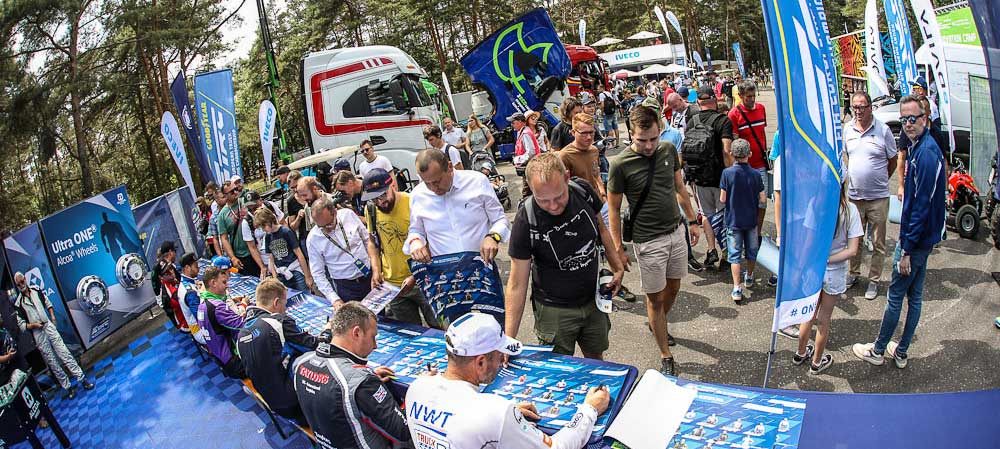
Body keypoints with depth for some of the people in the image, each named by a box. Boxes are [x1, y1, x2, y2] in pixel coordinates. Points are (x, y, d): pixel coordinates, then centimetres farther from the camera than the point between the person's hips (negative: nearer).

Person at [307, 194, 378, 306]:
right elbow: (318, 274, -7)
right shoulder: (313, 239, -13)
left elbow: (368, 240, 3)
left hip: (370, 277, 2)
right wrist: (334, 299, -15)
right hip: (345, 287, -2)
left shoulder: (348, 214, -9)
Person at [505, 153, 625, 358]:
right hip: (554, 310, -4)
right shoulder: (526, 220, -26)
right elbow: (517, 284, -21)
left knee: (595, 357, 21)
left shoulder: (583, 191, -15)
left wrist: (618, 267, 5)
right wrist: (508, 340, -24)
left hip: (594, 299, 4)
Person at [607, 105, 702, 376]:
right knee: (655, 298, 5)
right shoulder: (621, 164, -17)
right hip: (649, 241, -5)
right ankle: (666, 356, 18)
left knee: (673, 288, 20)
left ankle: (657, 323, 48)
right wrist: (618, 249, -9)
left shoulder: (668, 150, -1)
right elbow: (613, 208, -9)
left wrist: (692, 221, 15)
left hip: (676, 231, 5)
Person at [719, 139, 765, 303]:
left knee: (735, 254, 1)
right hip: (751, 220, 2)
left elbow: (722, 199, -12)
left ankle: (737, 288, -7)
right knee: (751, 250, 21)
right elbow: (763, 199, -5)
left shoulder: (727, 173, -14)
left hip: (733, 221, -2)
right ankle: (749, 277, 40)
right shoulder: (755, 174, -8)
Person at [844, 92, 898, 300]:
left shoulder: (883, 130, -8)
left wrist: (880, 181, 4)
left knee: (878, 243, 6)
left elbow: (893, 160, 1)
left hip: (878, 198, -3)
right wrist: (853, 177, 12)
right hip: (854, 195, 3)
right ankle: (853, 273, 32)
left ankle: (874, 281, 18)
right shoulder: (848, 129, 3)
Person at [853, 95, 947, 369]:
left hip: (915, 239, -10)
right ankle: (901, 352, 28)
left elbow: (921, 206, -25)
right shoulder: (922, 147, 8)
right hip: (924, 238, 10)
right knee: (914, 296, 16)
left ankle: (877, 351, 18)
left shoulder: (926, 153, -23)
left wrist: (906, 250, -21)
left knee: (895, 297, 4)